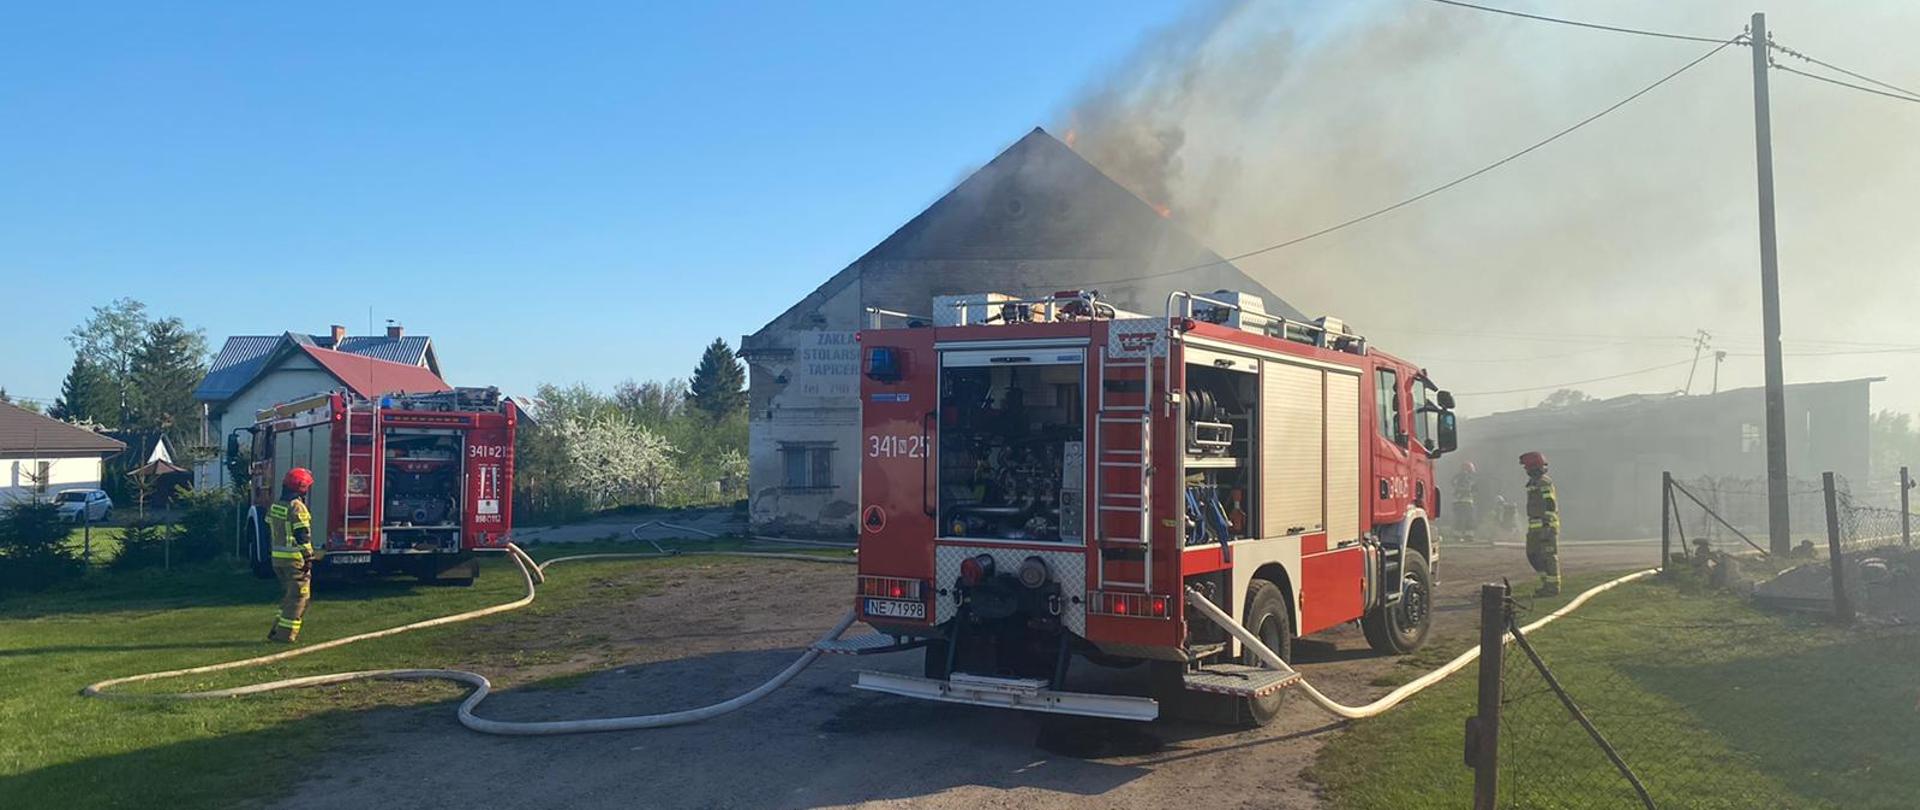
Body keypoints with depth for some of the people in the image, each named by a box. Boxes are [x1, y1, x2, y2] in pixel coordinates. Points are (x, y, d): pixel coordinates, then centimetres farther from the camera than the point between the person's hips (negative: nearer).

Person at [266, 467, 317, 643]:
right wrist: (308, 557, -15)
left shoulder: (274, 506, 12)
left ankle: (277, 630, 20)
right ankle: (286, 634, -3)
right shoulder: (297, 507, -15)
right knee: (298, 597, -2)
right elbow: (303, 535, -18)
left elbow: (270, 531, 19)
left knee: (288, 595, 20)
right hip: (295, 558, -9)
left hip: (277, 557, 9)